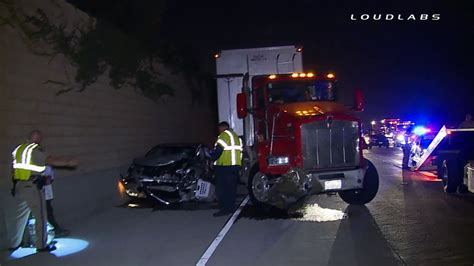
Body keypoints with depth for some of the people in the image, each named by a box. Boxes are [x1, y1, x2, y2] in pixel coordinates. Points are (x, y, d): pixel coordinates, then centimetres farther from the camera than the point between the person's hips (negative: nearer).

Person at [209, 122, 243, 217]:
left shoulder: (224, 135, -9)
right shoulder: (236, 136, 19)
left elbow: (218, 149, -16)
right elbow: (240, 150, 19)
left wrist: (212, 159, -2)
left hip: (224, 166, -9)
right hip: (236, 165, 9)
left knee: (222, 188, -4)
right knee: (232, 187, 13)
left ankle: (224, 209, -6)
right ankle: (231, 207, 17)